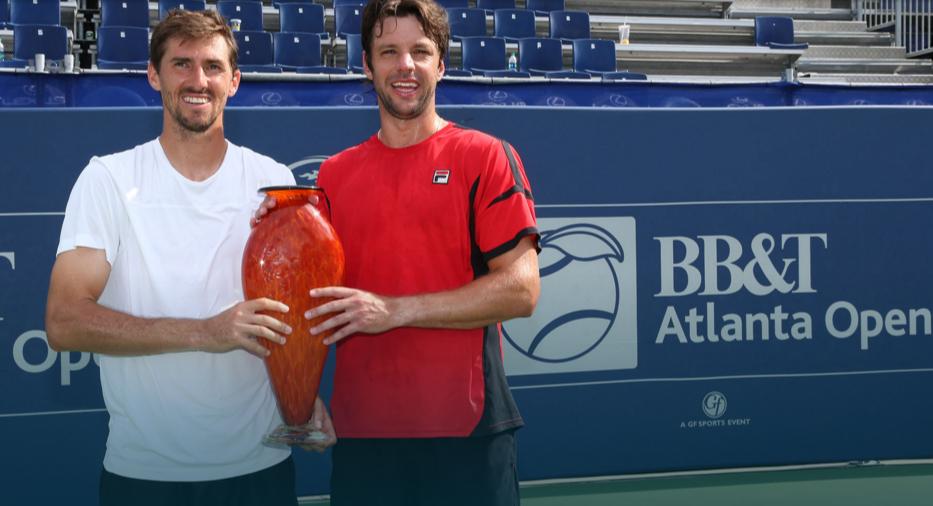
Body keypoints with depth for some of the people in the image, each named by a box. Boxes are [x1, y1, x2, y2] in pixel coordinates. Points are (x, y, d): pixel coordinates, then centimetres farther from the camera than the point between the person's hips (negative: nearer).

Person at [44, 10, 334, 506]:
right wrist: (205, 332, -24)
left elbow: (293, 306, 10)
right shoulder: (107, 179, -5)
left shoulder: (274, 181, 3)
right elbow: (64, 321, -14)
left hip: (260, 461, 2)